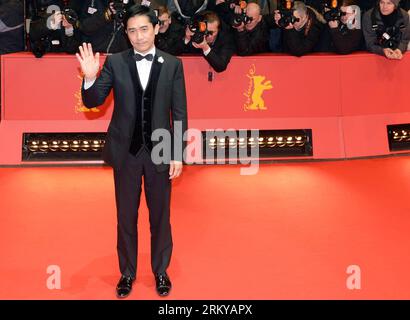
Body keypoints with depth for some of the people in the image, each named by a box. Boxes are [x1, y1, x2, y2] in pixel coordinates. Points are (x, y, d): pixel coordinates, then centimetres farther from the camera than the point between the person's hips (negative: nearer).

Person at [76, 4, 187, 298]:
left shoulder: (172, 64, -1)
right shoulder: (115, 62, -1)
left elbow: (180, 113, -1)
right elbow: (93, 102, -3)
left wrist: (178, 154, -4)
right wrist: (90, 78, -24)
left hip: (160, 152, 0)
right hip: (126, 151, 1)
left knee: (160, 216, 11)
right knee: (126, 217, 12)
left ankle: (161, 271, 30)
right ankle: (127, 272, 30)